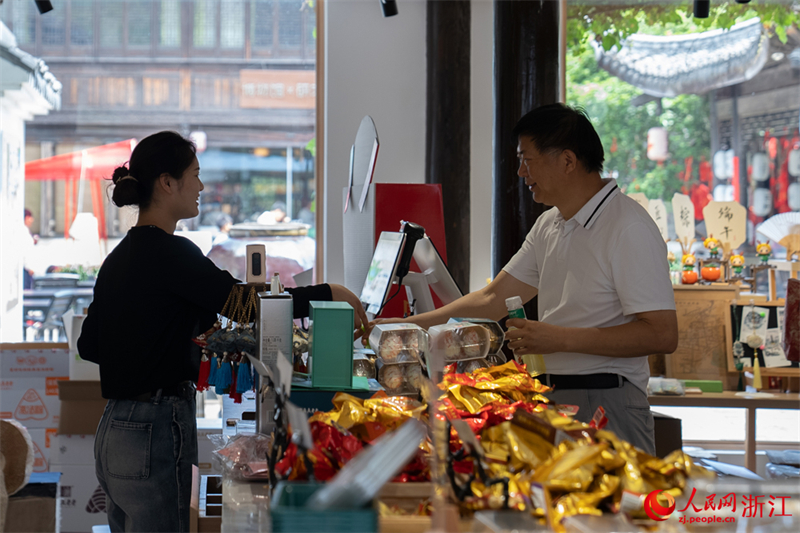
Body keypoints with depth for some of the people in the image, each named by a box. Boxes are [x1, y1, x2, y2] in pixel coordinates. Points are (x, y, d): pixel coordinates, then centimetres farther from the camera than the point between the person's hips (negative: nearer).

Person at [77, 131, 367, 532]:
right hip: (154, 433, -9)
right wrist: (329, 294, -4)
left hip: (113, 432, 9)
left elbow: (88, 344, 20)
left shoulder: (119, 257, 13)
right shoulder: (170, 253, -14)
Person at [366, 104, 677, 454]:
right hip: (550, 399, 7)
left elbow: (662, 335, -18)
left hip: (607, 405, -7)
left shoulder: (629, 229, -12)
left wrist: (561, 339, -18)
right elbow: (493, 299, 20)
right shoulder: (549, 226, 16)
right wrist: (404, 327, 15)